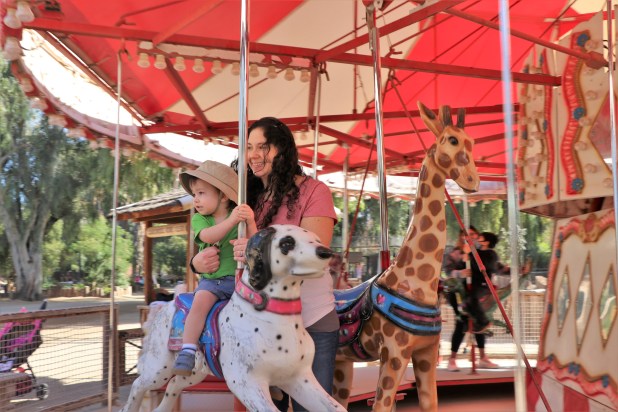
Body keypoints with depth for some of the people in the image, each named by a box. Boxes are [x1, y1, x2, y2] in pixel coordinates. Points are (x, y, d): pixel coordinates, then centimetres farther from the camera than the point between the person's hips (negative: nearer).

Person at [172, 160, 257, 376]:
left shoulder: (241, 216, -1)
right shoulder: (198, 218, 3)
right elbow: (208, 237, -20)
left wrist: (251, 223, -30)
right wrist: (231, 220, -35)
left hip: (238, 277, 0)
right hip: (210, 279, 1)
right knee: (199, 303, -25)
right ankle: (187, 352, -20)